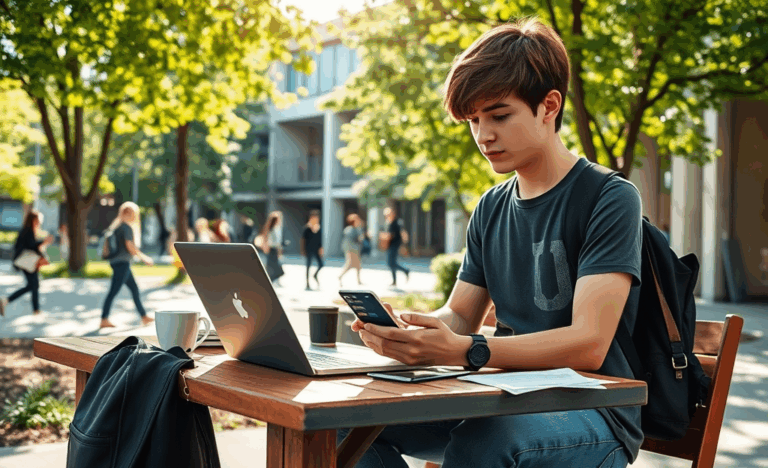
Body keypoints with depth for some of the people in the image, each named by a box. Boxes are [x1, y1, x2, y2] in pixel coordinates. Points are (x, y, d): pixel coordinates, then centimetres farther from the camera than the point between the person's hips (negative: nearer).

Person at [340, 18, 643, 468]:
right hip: (510, 401, 6)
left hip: (594, 413, -6)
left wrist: (463, 352, -33)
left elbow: (587, 344, -20)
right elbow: (460, 316, 14)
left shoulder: (611, 199, -10)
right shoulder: (491, 209, 12)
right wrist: (403, 328, -10)